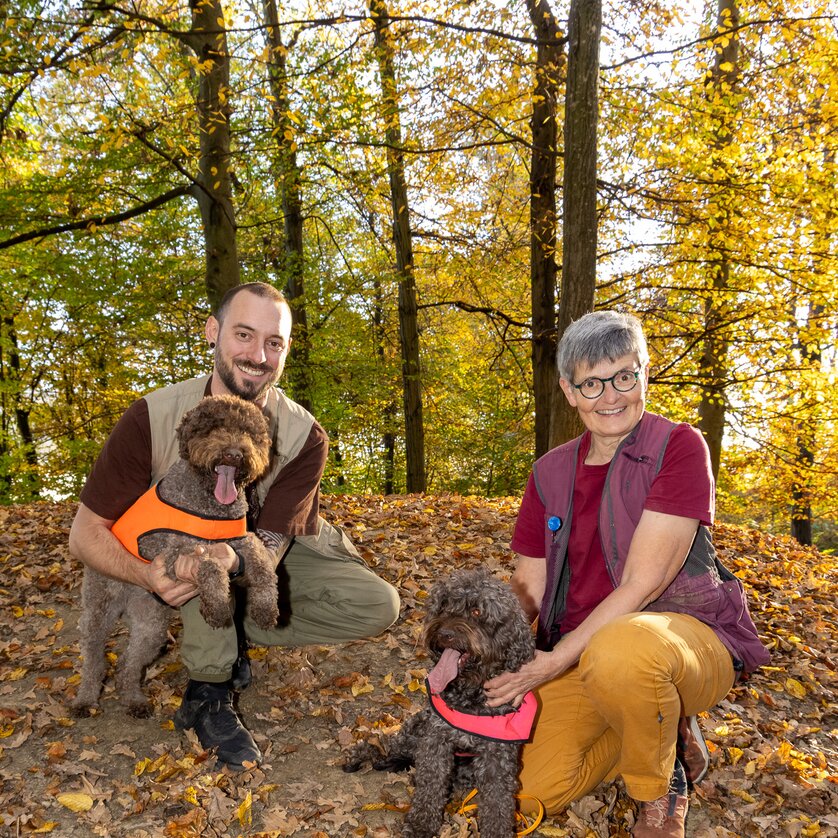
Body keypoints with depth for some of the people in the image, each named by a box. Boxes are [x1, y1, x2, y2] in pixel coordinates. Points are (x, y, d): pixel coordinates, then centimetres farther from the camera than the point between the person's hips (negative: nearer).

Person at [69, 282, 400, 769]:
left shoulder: (304, 436, -22)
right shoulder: (154, 417, -25)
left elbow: (268, 546, -25)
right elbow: (85, 533, -20)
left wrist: (230, 560, -49)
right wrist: (148, 575, -41)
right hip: (178, 557, -1)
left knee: (379, 606, -15)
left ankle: (235, 636, -4)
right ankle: (208, 695, -22)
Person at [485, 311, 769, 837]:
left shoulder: (678, 447, -11)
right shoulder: (550, 473, 5)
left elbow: (643, 582, -18)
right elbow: (527, 589, 5)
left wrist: (553, 662, -22)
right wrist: (498, 671, -12)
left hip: (684, 633, -5)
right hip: (583, 651, 5)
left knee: (620, 652, -39)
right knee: (540, 788, -14)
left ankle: (659, 789, -5)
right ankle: (664, 731, 14)